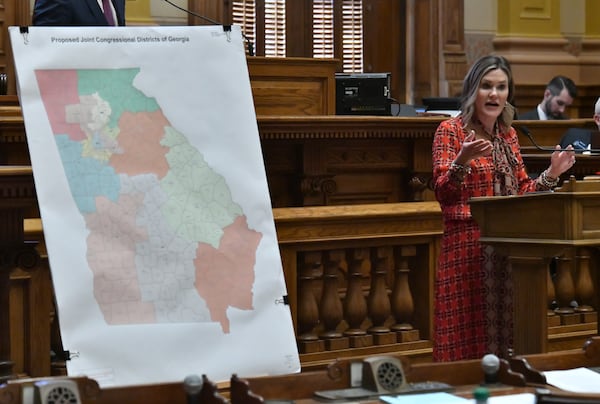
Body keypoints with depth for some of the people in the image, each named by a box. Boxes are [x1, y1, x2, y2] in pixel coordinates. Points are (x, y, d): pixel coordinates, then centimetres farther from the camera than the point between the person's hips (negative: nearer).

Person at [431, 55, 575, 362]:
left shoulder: (508, 134, 13)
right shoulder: (451, 130, -4)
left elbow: (520, 191, 17)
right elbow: (442, 193, -13)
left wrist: (551, 174, 4)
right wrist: (462, 161, -29)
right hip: (467, 247, -6)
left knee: (506, 331, 7)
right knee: (468, 340, -5)